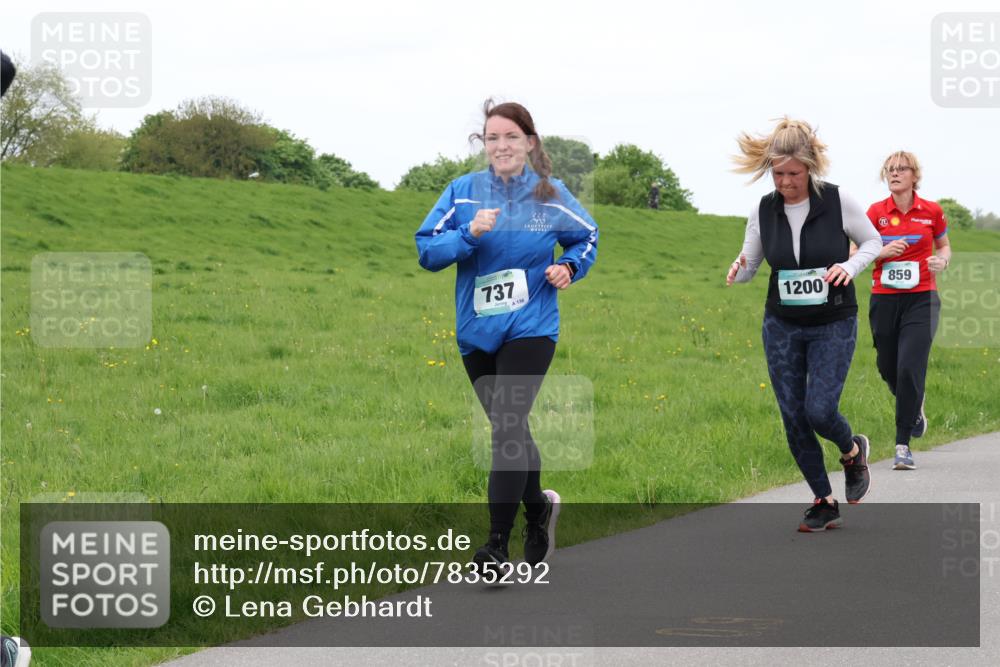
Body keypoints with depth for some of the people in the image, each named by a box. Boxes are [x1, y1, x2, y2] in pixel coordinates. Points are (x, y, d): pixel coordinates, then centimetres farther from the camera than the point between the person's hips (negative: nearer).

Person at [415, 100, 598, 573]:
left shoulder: (551, 197, -1)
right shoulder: (462, 192, -1)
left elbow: (585, 236, 17)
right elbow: (427, 250, -5)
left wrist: (570, 267, -2)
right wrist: (469, 234, -21)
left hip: (530, 329, -3)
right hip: (477, 333, 3)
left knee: (507, 427, -16)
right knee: (508, 430, 15)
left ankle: (497, 544, -15)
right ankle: (538, 508, 40)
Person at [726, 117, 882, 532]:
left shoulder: (838, 202, -12)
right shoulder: (763, 211, -4)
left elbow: (872, 242, 3)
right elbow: (750, 262, 6)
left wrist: (850, 267, -17)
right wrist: (738, 272, -18)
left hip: (834, 325, -3)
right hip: (782, 327, 3)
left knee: (819, 410, -14)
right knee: (793, 418, 1)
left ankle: (852, 450, 21)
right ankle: (825, 503, 15)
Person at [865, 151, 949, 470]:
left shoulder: (932, 211, 1)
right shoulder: (876, 212, 1)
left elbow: (944, 245, 17)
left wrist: (942, 260, -5)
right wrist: (883, 251, -15)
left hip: (921, 299, -2)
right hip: (884, 299, 2)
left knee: (910, 368, -14)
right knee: (888, 368, 10)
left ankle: (903, 444, -8)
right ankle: (915, 407, 43)